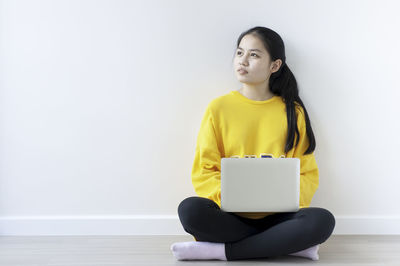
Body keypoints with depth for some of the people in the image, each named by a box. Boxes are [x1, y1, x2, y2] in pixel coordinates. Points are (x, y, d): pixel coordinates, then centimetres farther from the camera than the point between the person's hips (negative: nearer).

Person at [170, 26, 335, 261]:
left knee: (322, 220, -29)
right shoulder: (219, 107, 6)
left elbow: (308, 174, 7)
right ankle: (291, 244, -20)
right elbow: (203, 172, 3)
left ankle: (220, 250, -23)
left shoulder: (293, 112, 8)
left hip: (276, 216, 1)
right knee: (190, 210, -31)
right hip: (231, 215, 0)